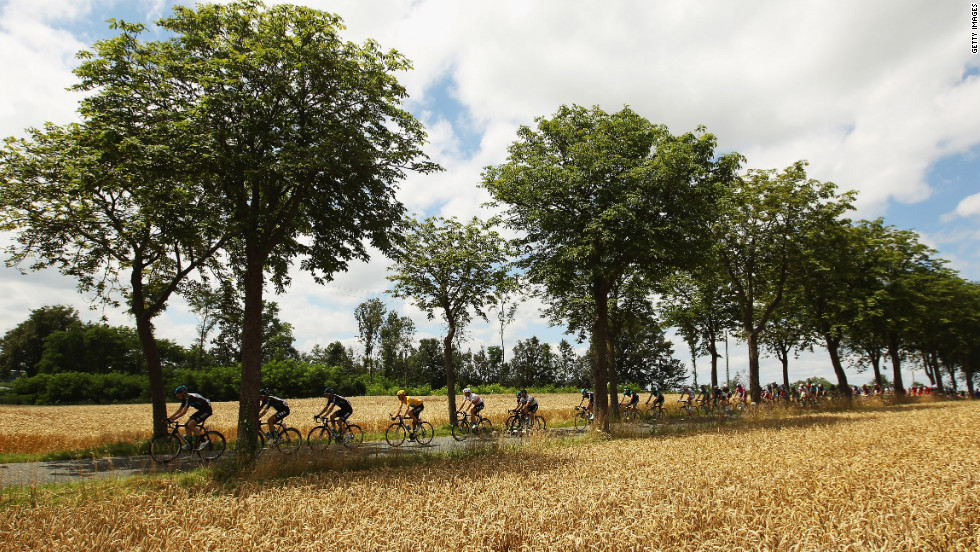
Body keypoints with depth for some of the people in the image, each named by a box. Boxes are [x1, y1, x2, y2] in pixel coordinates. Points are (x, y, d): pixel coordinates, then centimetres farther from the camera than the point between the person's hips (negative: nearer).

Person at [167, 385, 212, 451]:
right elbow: (179, 410, 12)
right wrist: (169, 418, 5)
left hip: (206, 410, -10)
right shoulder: (185, 399, 7)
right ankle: (189, 443, 13)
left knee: (190, 425, -15)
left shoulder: (189, 397, -22)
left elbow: (184, 412, -26)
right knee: (187, 424, 4)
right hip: (201, 410, 10)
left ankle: (204, 441, -8)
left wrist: (173, 419, -25)